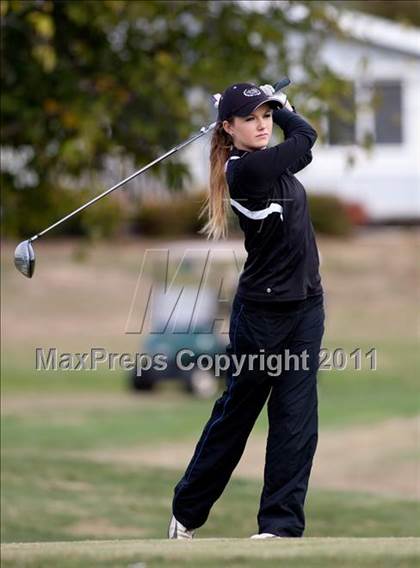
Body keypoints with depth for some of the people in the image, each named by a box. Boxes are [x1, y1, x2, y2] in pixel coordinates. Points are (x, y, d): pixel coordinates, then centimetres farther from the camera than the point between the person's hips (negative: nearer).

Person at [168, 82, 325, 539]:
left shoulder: (267, 161, 6)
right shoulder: (246, 170, -18)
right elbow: (305, 137, -9)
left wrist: (274, 105, 9)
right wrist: (281, 104, 7)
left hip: (305, 304, 7)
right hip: (263, 310, -7)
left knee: (296, 416, -1)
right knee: (237, 411, 7)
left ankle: (282, 522, -2)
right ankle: (187, 511, 23)